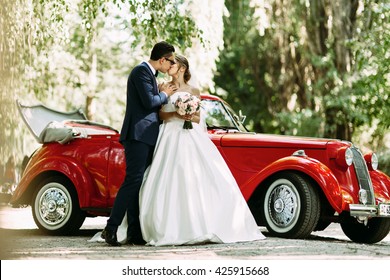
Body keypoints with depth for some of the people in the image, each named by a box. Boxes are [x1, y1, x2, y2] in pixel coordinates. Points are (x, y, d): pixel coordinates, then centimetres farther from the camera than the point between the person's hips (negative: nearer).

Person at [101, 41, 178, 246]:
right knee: (133, 181, -14)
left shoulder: (149, 73, 21)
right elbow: (149, 102, -18)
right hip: (138, 135, -10)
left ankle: (135, 233, 6)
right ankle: (111, 228, -14)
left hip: (146, 137, 10)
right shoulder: (142, 71, -10)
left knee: (140, 183, 6)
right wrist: (164, 94, -2)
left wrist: (161, 92, 9)